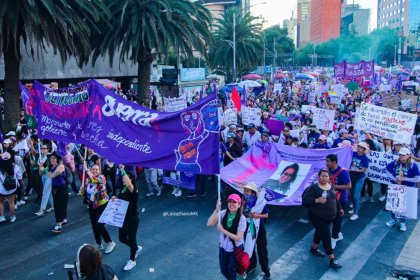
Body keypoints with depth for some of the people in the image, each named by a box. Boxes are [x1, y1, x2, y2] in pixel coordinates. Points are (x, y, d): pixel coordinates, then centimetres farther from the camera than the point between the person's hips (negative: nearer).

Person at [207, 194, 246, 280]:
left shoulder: (242, 219, -20)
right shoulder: (223, 213, -12)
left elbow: (238, 238, -23)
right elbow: (209, 224, -21)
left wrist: (223, 230, -27)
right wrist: (216, 210, -31)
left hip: (235, 249, -3)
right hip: (223, 247, 3)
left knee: (232, 271, 9)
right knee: (224, 271, 18)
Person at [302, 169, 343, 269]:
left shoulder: (330, 186, 4)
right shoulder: (314, 187, -18)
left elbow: (334, 198, 20)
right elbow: (305, 200, -22)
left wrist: (339, 208, 24)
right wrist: (317, 200, -33)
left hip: (329, 217, 7)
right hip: (317, 217, -7)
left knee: (320, 233, 23)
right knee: (326, 236, -7)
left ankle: (314, 248, 44)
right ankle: (332, 260, 0)